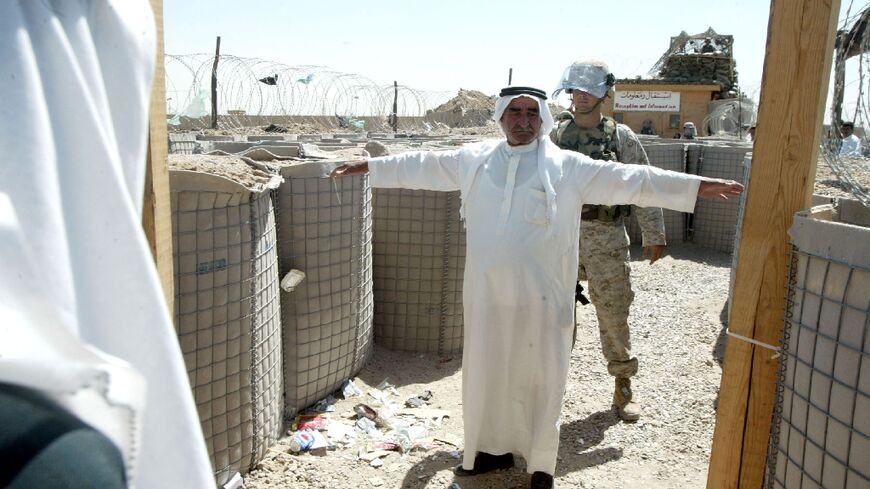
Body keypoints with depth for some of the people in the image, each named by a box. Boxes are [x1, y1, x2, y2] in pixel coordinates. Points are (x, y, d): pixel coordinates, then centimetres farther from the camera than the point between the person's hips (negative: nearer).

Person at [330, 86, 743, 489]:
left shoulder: (567, 166, -3)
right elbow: (423, 166, 15)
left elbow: (628, 180, -5)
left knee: (539, 378, 6)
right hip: (487, 294, 3)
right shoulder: (474, 159, 6)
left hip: (540, 296, -3)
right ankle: (495, 448, 36)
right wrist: (370, 166, 20)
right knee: (486, 373, 15)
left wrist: (696, 186, -9)